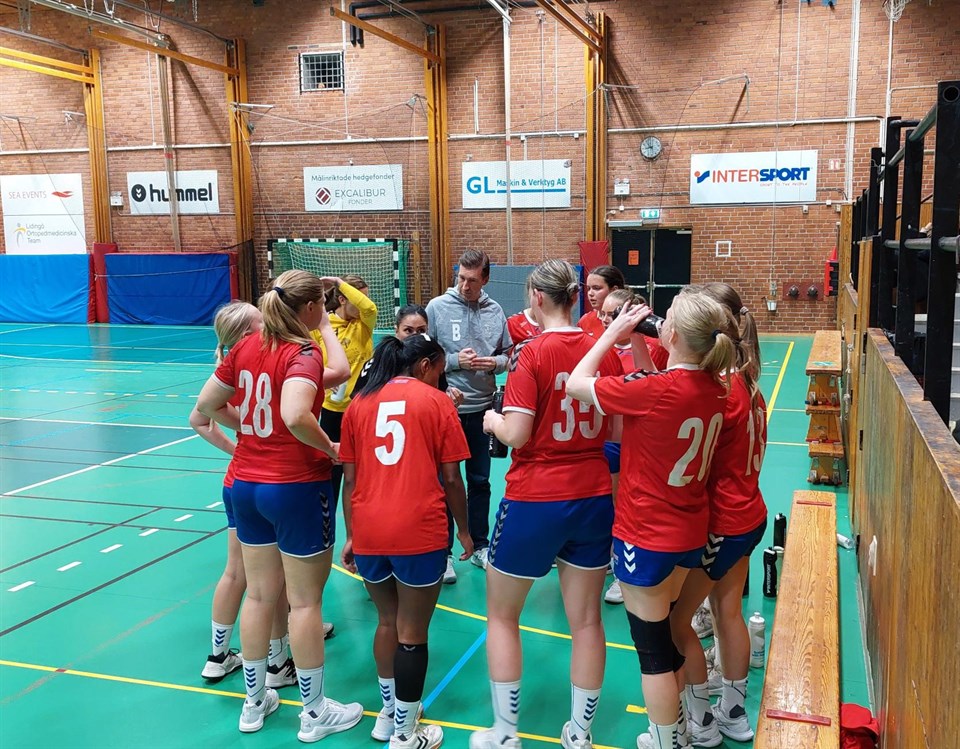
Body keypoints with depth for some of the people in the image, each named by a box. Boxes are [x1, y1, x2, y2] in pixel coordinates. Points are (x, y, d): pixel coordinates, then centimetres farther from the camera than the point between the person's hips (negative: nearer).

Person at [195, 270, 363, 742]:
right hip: (297, 486, -6)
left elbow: (207, 406, 9)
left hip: (247, 482, 7)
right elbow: (295, 416, -34)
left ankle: (254, 702, 31)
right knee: (305, 601, 6)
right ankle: (315, 713, 21)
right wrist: (331, 448, -18)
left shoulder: (246, 347, 3)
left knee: (259, 594, 17)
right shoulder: (303, 353, -17)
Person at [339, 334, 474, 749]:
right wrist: (463, 529, 13)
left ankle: (388, 713, 37)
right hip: (419, 531, -4)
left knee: (388, 620, 23)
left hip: (368, 531, 4)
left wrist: (351, 535, 16)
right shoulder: (437, 401, 1)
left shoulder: (359, 404, 10)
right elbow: (451, 478, 1)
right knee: (412, 632, 8)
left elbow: (350, 479, 9)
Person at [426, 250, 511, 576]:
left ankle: (480, 546, 30)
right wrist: (455, 361, -19)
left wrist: (495, 362, -12)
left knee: (480, 481, 15)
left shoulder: (495, 311, 2)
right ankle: (443, 552, 19)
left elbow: (507, 355, 9)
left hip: (482, 408, 3)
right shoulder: (437, 307, -7)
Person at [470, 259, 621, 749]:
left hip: (534, 499, -4)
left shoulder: (532, 353, -14)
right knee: (586, 621, 14)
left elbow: (515, 434, -19)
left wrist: (493, 420, 2)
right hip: (594, 496, 5)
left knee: (502, 615, 14)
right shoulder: (603, 351, -1)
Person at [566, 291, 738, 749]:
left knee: (652, 649, 8)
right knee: (668, 630, 27)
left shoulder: (653, 390, -27)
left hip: (646, 537, -8)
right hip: (691, 532, 8)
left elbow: (576, 385, -17)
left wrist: (614, 332, -9)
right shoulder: (714, 387, -5)